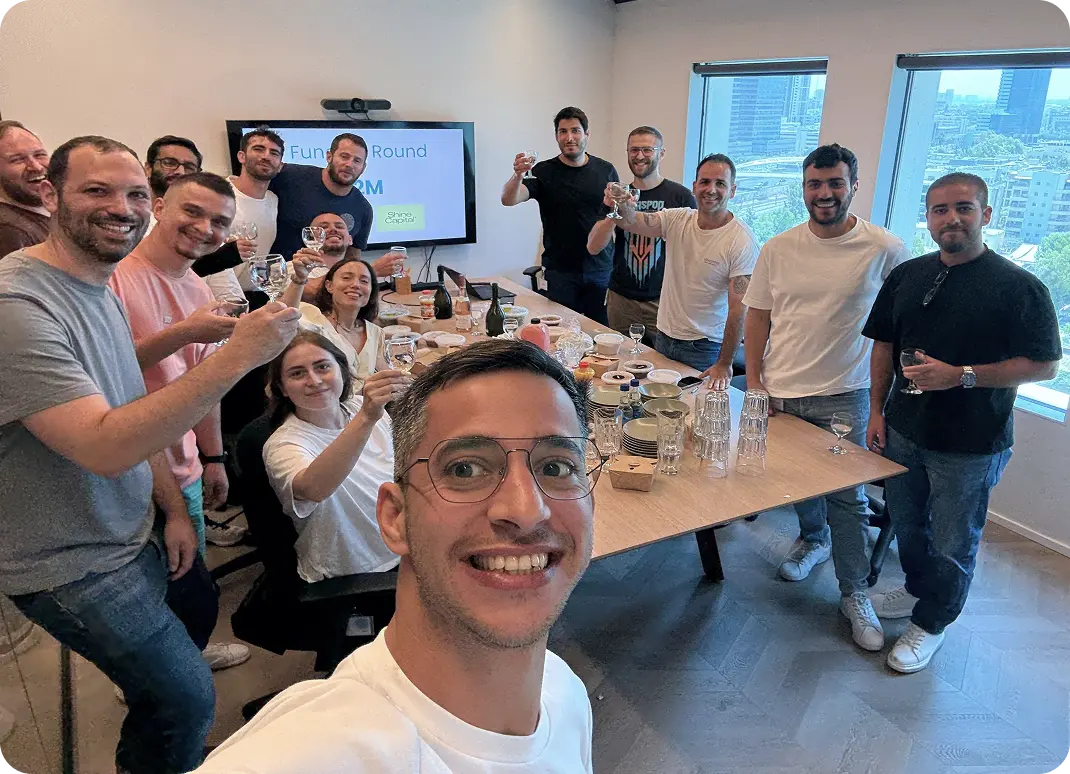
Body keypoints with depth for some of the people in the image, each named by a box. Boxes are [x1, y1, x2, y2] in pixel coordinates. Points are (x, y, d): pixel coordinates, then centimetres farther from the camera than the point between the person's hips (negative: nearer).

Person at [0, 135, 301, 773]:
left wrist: (174, 508, 5)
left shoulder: (101, 285, 4)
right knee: (188, 699, 1)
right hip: (73, 568, -8)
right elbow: (103, 446, -33)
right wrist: (235, 357, -38)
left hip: (128, 540, 8)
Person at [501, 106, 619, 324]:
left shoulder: (606, 171, 3)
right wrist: (518, 175, -38)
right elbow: (508, 200, -16)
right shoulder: (544, 172, -3)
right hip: (560, 271, -2)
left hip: (601, 268, 2)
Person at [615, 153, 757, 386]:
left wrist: (724, 364, -20)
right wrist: (623, 208, -40)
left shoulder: (742, 241, -16)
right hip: (663, 338, 5)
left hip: (704, 348, -5)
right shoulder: (678, 219, -1)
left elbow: (738, 308, -18)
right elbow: (633, 222, -15)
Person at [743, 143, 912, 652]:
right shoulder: (777, 249, 1)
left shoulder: (886, 250, -6)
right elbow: (757, 318, 6)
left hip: (843, 398, -3)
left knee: (847, 497, 1)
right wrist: (753, 381, 0)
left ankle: (854, 594, 17)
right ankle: (813, 539, 46)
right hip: (779, 393, 3)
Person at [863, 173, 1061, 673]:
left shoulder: (1019, 287, -12)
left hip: (971, 444, -5)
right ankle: (917, 589, 46)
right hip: (903, 430, 5)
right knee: (906, 526, 21)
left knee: (953, 544, 10)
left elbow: (1045, 365, -13)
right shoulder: (907, 276, 3)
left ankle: (931, 622, 31)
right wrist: (877, 411, 5)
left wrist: (961, 375, -23)